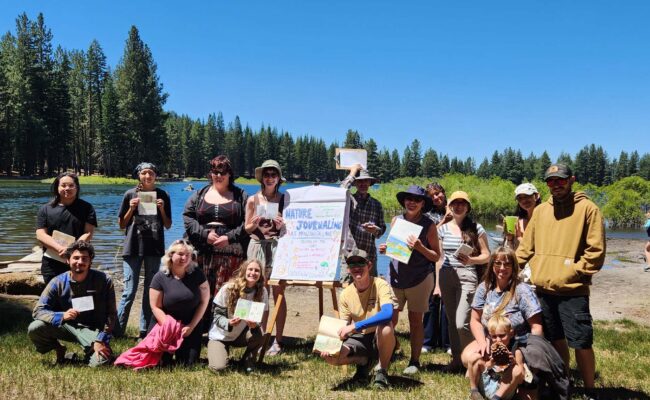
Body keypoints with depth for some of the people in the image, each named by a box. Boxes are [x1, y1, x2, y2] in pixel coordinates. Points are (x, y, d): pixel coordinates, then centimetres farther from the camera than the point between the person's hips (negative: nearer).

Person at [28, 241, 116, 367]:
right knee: (34, 329, -24)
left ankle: (90, 351, 10)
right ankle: (59, 350, 7)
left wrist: (101, 340, -16)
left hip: (93, 330, -2)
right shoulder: (58, 282, -6)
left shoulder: (103, 281, -10)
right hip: (66, 327, 2)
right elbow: (38, 311, -9)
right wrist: (62, 316, -29)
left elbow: (111, 314, -6)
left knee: (99, 362, -29)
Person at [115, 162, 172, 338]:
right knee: (129, 291, -4)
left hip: (154, 248, 2)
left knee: (150, 291, 6)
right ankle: (117, 331, 5)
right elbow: (122, 225, 6)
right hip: (133, 248, -2)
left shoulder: (162, 195, 5)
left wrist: (161, 209, -7)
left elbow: (168, 225, 8)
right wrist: (131, 209, -9)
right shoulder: (130, 194, 2)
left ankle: (145, 331, 14)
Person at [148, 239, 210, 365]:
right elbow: (155, 307, -7)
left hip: (190, 326, 1)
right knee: (160, 361, -13)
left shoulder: (197, 274, -7)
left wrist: (191, 326, -9)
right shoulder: (160, 277, -9)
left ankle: (182, 350, 23)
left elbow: (204, 301, -3)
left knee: (188, 363, -10)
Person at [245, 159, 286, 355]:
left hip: (278, 247, -1)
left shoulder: (284, 199, 4)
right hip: (258, 247, 1)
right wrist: (255, 224, -10)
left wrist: (283, 225, -14)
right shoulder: (253, 200, 6)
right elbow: (247, 229, 10)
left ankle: (278, 341, 5)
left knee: (278, 294, -2)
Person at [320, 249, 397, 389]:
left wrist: (354, 326, -38)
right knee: (330, 356, -23)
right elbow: (344, 328, -1)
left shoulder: (380, 285, -17)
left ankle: (382, 371, -11)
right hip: (358, 339, 3)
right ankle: (363, 362, 10)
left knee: (386, 328, -38)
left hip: (380, 339, -3)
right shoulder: (345, 294, -4)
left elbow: (387, 314, -34)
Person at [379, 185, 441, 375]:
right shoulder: (396, 220, 4)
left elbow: (436, 256, -5)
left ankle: (414, 361, 19)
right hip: (396, 277, 3)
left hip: (419, 279, -3)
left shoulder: (428, 225, -6)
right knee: (390, 319, 1)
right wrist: (385, 249, -6)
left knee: (415, 320, 7)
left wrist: (420, 247, -21)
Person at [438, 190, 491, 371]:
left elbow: (486, 256, 2)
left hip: (467, 276, -4)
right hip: (446, 276, 4)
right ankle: (456, 358, 24)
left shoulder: (476, 229, 1)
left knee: (462, 323, -13)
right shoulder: (443, 229, 10)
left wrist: (471, 260, -17)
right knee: (452, 322, 10)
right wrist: (437, 282, 11)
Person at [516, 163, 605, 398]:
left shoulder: (587, 208, -4)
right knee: (556, 340, 15)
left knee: (581, 343, -2)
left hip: (572, 290, -4)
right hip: (543, 289, 5)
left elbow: (596, 250, -7)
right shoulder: (540, 210, 11)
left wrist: (573, 273, -13)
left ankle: (589, 391, 16)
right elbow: (526, 247, 12)